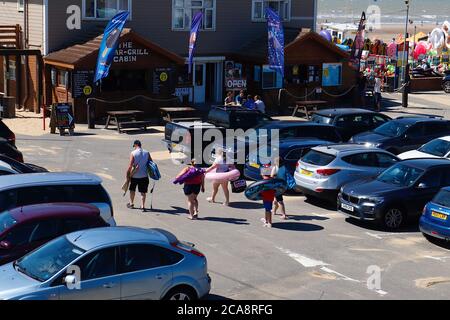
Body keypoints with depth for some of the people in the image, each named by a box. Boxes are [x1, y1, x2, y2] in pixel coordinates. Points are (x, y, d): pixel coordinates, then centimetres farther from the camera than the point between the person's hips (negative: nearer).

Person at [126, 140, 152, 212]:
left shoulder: (133, 153, -10)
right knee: (143, 191, 6)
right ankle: (142, 206, -2)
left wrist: (127, 174, -4)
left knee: (132, 190, 19)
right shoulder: (147, 153, 0)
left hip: (135, 176, -2)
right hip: (144, 176, 2)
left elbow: (130, 166, -13)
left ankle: (131, 203, 31)